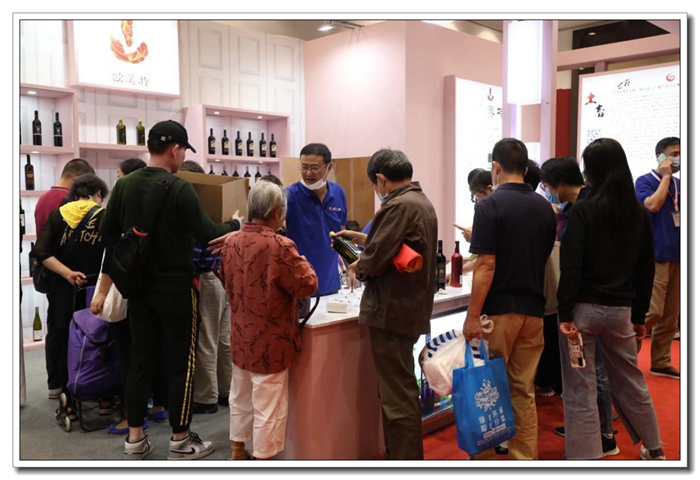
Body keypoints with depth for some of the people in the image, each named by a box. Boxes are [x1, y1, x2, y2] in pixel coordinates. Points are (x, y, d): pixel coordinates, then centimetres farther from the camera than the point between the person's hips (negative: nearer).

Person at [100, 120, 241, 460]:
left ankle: (135, 440, 21)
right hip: (174, 288, -6)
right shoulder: (180, 188, -17)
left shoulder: (124, 184, 2)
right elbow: (207, 235, -17)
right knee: (181, 362, 5)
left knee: (141, 359, 13)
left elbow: (108, 231, 9)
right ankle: (180, 442, 14)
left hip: (138, 286, 6)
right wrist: (235, 224, 1)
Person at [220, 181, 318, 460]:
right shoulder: (280, 246, -22)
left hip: (240, 338, 7)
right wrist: (303, 264, 1)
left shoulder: (231, 243, 0)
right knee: (268, 408, 6)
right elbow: (307, 286, -15)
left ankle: (237, 453, 37)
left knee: (240, 399, 22)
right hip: (270, 342, -7)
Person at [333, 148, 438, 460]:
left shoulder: (399, 206, -19)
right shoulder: (422, 202, 13)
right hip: (412, 308, 10)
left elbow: (375, 259, -22)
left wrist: (357, 268, -2)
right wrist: (362, 238, 21)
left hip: (392, 312, -10)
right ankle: (397, 454, 31)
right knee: (398, 390, 20)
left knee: (398, 396, 0)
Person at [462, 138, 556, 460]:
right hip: (533, 309, 6)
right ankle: (525, 459, 17)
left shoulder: (490, 205, -12)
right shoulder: (544, 207, 8)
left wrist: (472, 316, -14)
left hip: (499, 310, -6)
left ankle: (486, 457, 16)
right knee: (524, 392, 12)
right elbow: (545, 259, 14)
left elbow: (486, 266, -17)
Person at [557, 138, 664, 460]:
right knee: (631, 381, 22)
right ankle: (654, 450, 38)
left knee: (579, 389, 3)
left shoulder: (583, 209, -11)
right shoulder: (640, 213, 5)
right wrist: (639, 316, 17)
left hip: (585, 307, -5)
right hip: (620, 309, 6)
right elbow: (646, 270, 9)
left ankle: (586, 456, 8)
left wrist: (565, 314, -13)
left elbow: (571, 266, -16)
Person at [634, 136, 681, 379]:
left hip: (676, 256, 6)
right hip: (655, 256, -6)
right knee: (652, 312, -11)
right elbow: (652, 205, -21)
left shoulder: (678, 184, 14)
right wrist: (666, 176, -12)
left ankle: (661, 362, 17)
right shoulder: (644, 181, -3)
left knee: (670, 316, 8)